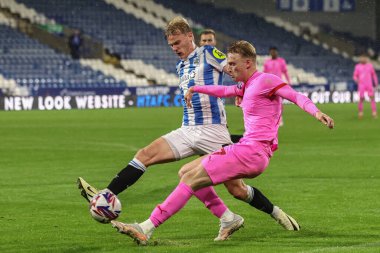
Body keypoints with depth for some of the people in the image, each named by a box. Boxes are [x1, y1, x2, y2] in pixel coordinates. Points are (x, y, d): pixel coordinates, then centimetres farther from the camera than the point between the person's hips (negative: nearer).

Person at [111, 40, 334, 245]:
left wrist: (316, 112, -34)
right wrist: (196, 89, 42)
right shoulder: (247, 86, 21)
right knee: (187, 172, 11)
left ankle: (146, 229, -16)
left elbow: (297, 97, -17)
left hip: (253, 152, -10)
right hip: (245, 149, 10)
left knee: (191, 179, -14)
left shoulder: (266, 81, -7)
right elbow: (224, 91, 39)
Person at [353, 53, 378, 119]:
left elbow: (374, 75, 16)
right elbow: (355, 76, 6)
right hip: (361, 85, -1)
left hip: (369, 85, 1)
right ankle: (360, 112, 11)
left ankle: (374, 113, -8)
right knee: (361, 99, -6)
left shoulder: (370, 66, 8)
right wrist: (356, 80, -16)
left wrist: (376, 83, 12)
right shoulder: (357, 66, 4)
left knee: (372, 97, -9)